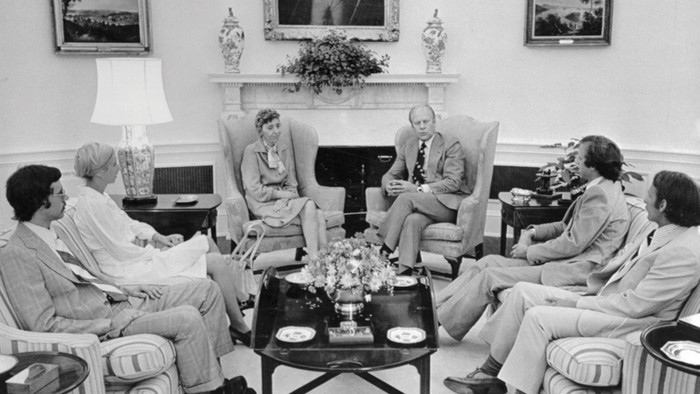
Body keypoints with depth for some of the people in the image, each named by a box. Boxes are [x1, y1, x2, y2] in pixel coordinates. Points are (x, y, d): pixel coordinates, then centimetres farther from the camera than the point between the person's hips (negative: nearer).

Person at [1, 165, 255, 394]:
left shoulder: (48, 235, 12)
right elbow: (44, 325, -19)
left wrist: (124, 289, 7)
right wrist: (110, 325, -20)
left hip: (118, 301, 9)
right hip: (99, 321, -9)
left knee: (207, 290, 1)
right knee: (188, 319, -26)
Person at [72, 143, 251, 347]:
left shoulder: (97, 196, 6)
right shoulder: (92, 205, -24)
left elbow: (127, 222, 17)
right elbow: (122, 252, -22)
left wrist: (157, 236, 4)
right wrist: (157, 252, -9)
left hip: (136, 255, 10)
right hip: (130, 271, -10)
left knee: (207, 241, 9)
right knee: (216, 263, -11)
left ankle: (238, 301, 15)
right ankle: (240, 327, 4)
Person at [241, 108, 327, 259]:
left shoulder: (285, 150, 14)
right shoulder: (251, 152, -3)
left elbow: (291, 184, 11)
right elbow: (255, 190, -9)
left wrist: (285, 199, -10)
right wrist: (283, 194, -11)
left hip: (283, 201, 5)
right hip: (263, 204, -5)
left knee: (319, 215, -25)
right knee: (309, 205, -29)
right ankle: (314, 261, -31)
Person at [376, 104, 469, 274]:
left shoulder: (451, 145, -1)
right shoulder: (407, 145, 16)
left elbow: (453, 183, -12)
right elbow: (390, 175, 18)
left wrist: (419, 189, -23)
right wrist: (389, 185, -10)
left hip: (448, 203, -4)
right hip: (418, 202, 4)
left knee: (406, 198, -30)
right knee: (412, 220, -34)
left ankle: (384, 252, -29)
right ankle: (404, 272, -44)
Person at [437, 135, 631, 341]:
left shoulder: (600, 195, -18)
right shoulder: (600, 189, 14)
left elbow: (574, 244, -20)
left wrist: (530, 251, -10)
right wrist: (532, 232, 5)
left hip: (574, 271, -10)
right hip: (566, 259, 10)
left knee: (489, 277, -14)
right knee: (488, 262, 1)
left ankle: (438, 321, -3)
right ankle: (436, 306, 3)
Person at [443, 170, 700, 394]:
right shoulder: (661, 233, 8)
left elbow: (636, 305, -22)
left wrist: (577, 303, -16)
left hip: (633, 322, -10)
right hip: (608, 298, 10)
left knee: (539, 316, -23)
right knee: (523, 291, -1)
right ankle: (491, 372, 2)